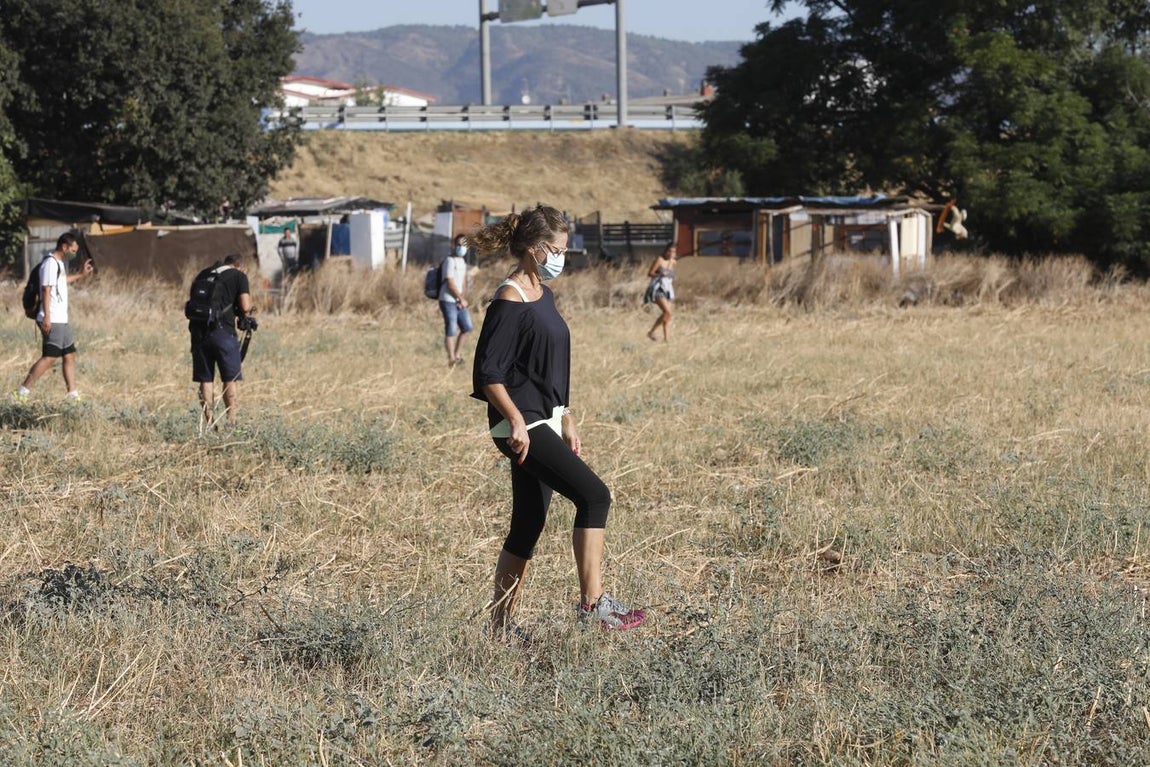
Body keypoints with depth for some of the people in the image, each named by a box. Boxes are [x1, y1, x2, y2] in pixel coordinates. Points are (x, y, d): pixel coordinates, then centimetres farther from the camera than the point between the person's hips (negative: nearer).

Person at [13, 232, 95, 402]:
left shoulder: (59, 263, 16)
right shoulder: (51, 263, -14)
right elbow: (46, 290, -21)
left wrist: (80, 275, 36)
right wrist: (46, 317, -26)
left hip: (61, 319, 10)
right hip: (52, 321, -10)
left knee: (69, 355, 10)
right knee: (49, 357, -12)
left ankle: (72, 393, 13)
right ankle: (22, 391, -11)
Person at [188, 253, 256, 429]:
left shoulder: (203, 275, 20)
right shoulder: (239, 276, 6)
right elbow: (245, 307, -4)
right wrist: (245, 317, 18)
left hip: (198, 330, 4)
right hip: (221, 330, -4)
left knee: (205, 380, 9)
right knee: (230, 379, 5)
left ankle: (208, 421, 10)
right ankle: (231, 421, 3)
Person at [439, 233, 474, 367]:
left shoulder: (462, 261, 14)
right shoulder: (450, 261, -13)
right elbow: (450, 283, -16)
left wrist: (464, 298, 1)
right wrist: (462, 299, -11)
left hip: (459, 301, 9)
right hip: (448, 301, -9)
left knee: (467, 327, 10)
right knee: (451, 331, -8)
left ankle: (456, 355, 22)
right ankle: (451, 359, -2)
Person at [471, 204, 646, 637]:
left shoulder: (542, 296, 14)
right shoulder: (510, 302, -15)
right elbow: (488, 373, -18)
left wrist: (565, 422, 22)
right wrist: (516, 422, -23)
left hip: (544, 424, 10)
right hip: (523, 428, -10)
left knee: (528, 528, 10)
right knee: (594, 495, -16)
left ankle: (500, 625, 16)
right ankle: (592, 603, -12)